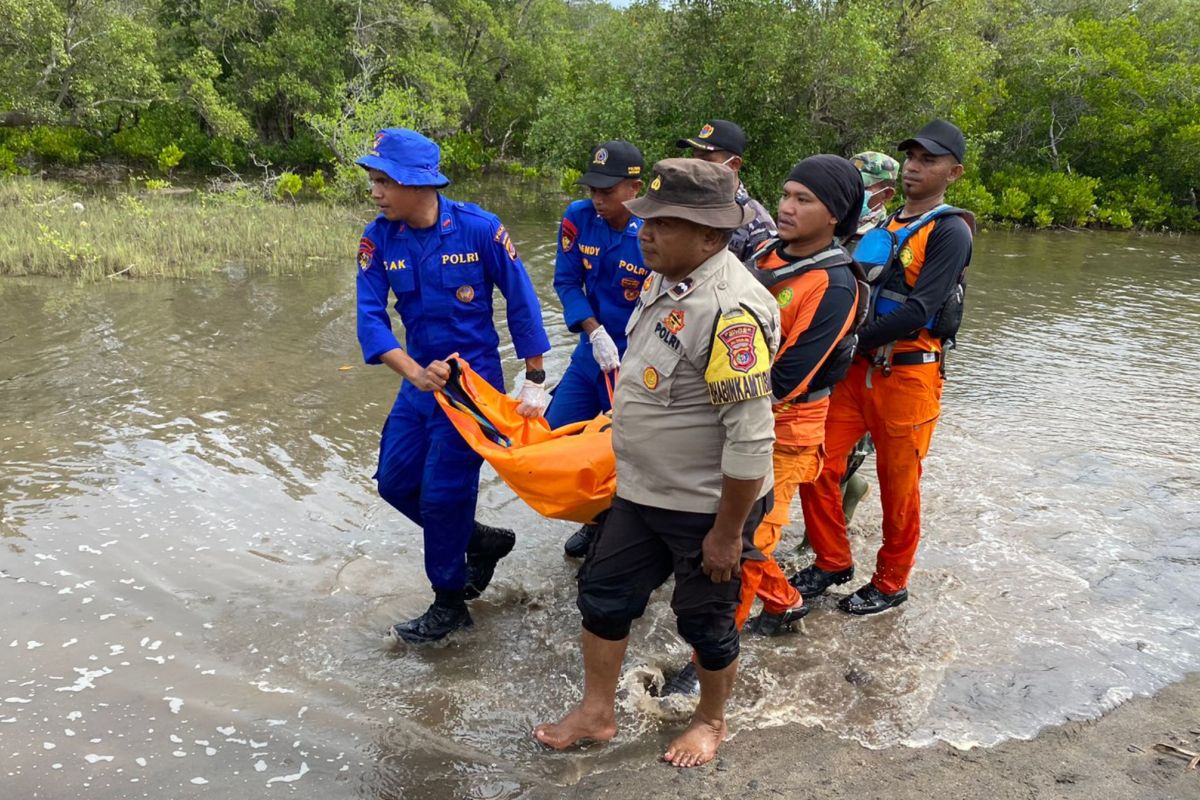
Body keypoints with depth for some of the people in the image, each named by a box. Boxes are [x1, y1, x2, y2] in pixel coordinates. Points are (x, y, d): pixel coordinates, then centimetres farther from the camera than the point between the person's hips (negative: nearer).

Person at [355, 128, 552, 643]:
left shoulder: (479, 228, -17)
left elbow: (521, 301, -9)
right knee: (395, 480, 10)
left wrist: (535, 382, -5)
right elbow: (370, 317, -11)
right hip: (420, 378, 6)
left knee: (443, 493, -2)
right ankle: (483, 542, 32)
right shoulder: (379, 239, -7)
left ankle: (450, 605, 20)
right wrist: (415, 373, -28)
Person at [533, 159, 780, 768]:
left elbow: (751, 438, -28)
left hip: (706, 508, -8)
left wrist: (727, 533, -21)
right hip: (641, 493, 8)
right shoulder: (664, 280, 1)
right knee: (603, 594, 17)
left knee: (705, 622, 14)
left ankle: (711, 721, 41)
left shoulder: (729, 310, -29)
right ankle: (596, 712, 37)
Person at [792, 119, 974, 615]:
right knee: (818, 465, 3)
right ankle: (833, 563, 22)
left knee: (898, 486, 6)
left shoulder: (950, 231, -9)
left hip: (908, 374, -6)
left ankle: (891, 584, 24)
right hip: (859, 367, 7)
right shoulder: (884, 224, 15)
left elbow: (918, 310, -20)